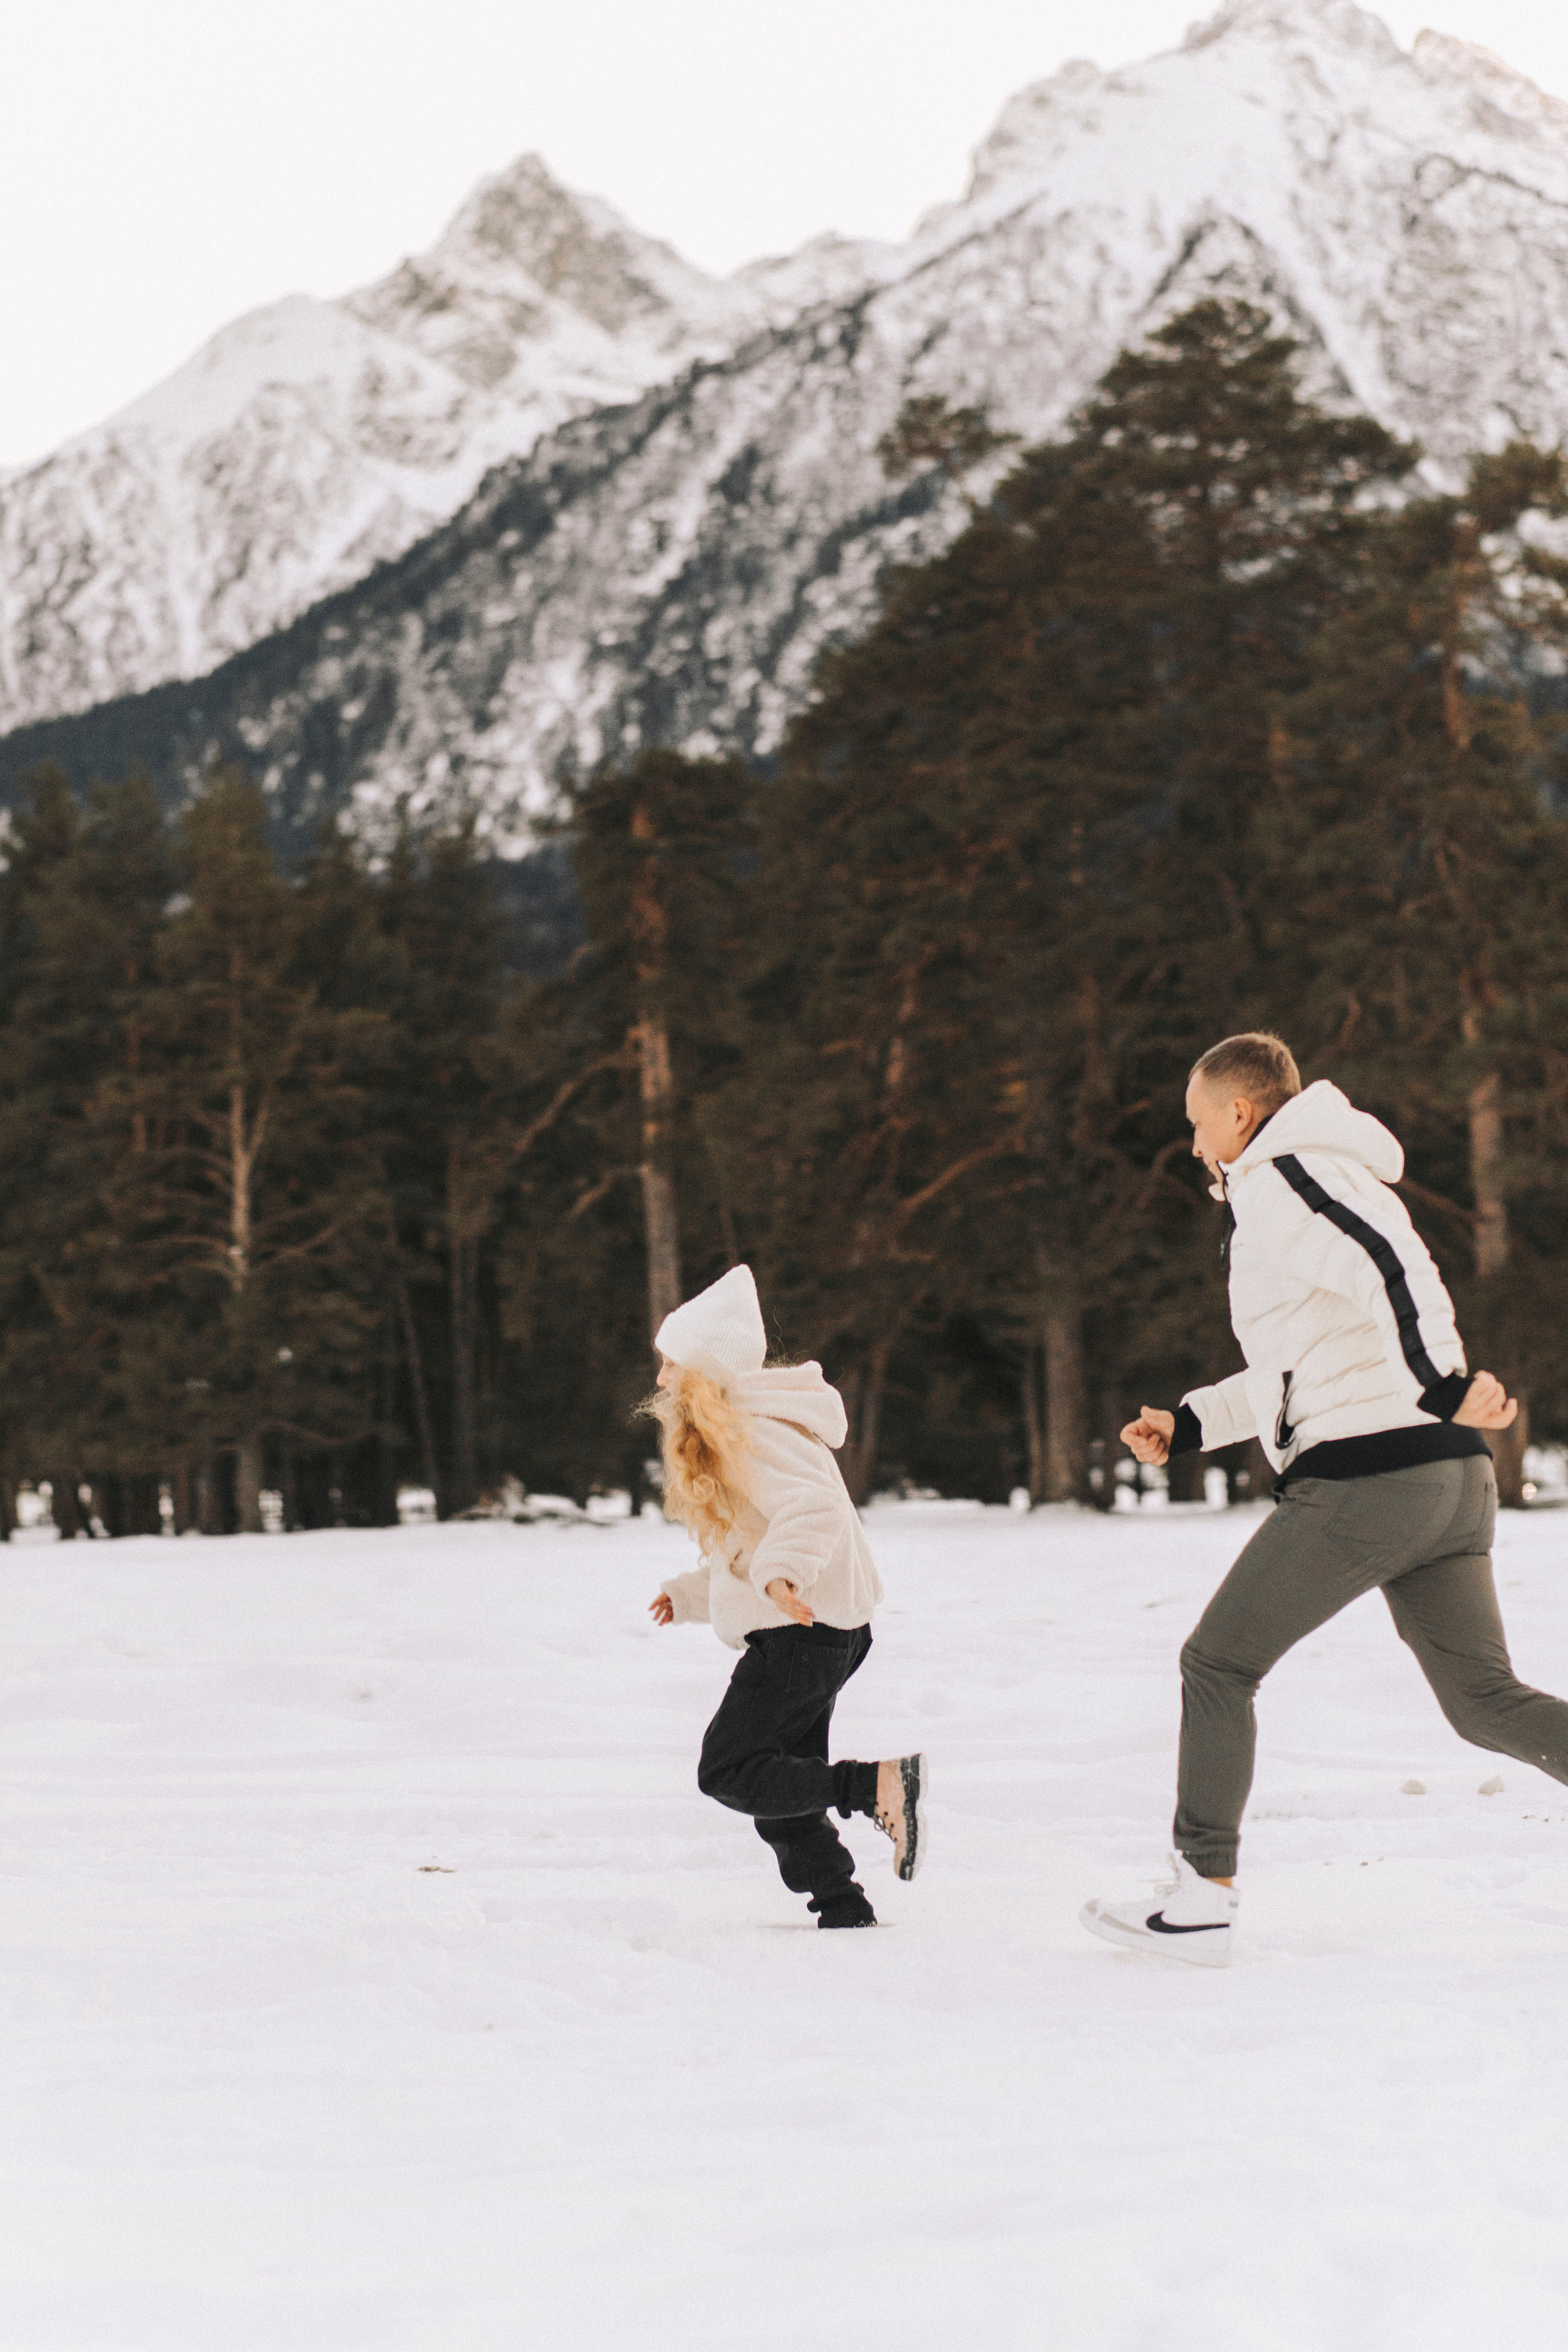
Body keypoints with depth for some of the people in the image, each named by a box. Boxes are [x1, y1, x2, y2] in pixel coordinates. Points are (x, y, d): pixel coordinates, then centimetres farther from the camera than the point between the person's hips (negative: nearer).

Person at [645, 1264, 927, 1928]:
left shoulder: (757, 1435, -15)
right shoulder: (727, 1436, 18)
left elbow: (813, 1506, -32)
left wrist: (781, 1570, -48)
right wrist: (689, 1593, 28)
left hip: (804, 1628, -11)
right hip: (803, 1633, 11)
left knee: (728, 1772, -13)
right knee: (781, 1800, 11)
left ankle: (880, 1785, -17)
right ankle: (845, 1913, 11)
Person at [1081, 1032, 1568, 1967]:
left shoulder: (1276, 1182, -4)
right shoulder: (1332, 1180, 27)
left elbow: (1393, 1269, -22)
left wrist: (1445, 1383, -28)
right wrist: (1191, 1423, 30)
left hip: (1363, 1476, -9)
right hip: (1453, 1479, 9)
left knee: (1217, 1667, 4)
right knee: (1486, 1701, 7)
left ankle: (1202, 1899, 6)